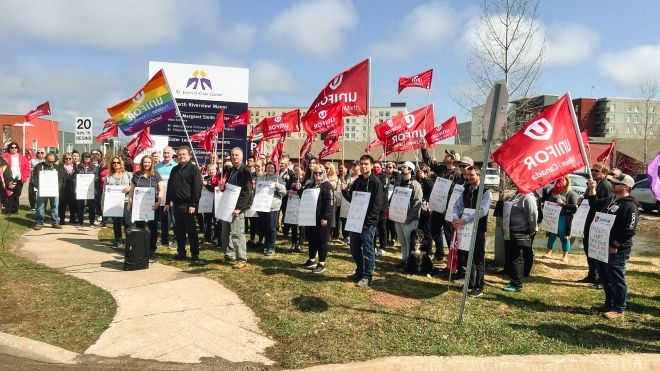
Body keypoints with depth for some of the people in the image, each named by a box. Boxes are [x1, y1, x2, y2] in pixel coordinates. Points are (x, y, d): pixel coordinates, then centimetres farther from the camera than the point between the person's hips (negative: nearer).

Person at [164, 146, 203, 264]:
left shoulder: (194, 169, -5)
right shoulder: (175, 169, 16)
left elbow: (197, 188, -11)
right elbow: (170, 186, 20)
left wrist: (193, 205, -17)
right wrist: (167, 202, 13)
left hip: (188, 205, -6)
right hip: (176, 204, 7)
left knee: (191, 231, -4)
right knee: (179, 231, 11)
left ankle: (195, 255, 0)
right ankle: (181, 252, 22)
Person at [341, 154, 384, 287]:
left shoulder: (376, 183, -10)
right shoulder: (357, 181, 12)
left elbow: (378, 204, -15)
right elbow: (351, 199, 16)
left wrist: (367, 221, -19)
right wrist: (344, 190, -4)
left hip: (368, 222, -7)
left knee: (368, 250, 1)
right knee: (354, 248, 13)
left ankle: (367, 276, 12)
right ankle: (360, 272, 29)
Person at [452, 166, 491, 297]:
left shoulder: (485, 192, -9)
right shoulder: (466, 191, 11)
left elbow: (482, 211, -20)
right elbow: (457, 206, 8)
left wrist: (465, 220, -26)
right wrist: (456, 218, -13)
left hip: (478, 229, -6)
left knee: (478, 259, 2)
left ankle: (478, 288, 11)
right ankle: (469, 284, 25)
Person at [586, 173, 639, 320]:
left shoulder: (630, 206, -17)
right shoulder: (611, 200, 12)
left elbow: (629, 231, -23)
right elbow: (594, 204, 28)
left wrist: (614, 246, -21)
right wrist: (592, 189, 14)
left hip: (616, 251, -9)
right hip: (603, 248, 9)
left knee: (616, 280, -1)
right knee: (605, 278, 18)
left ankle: (619, 310, 10)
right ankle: (609, 304, 32)